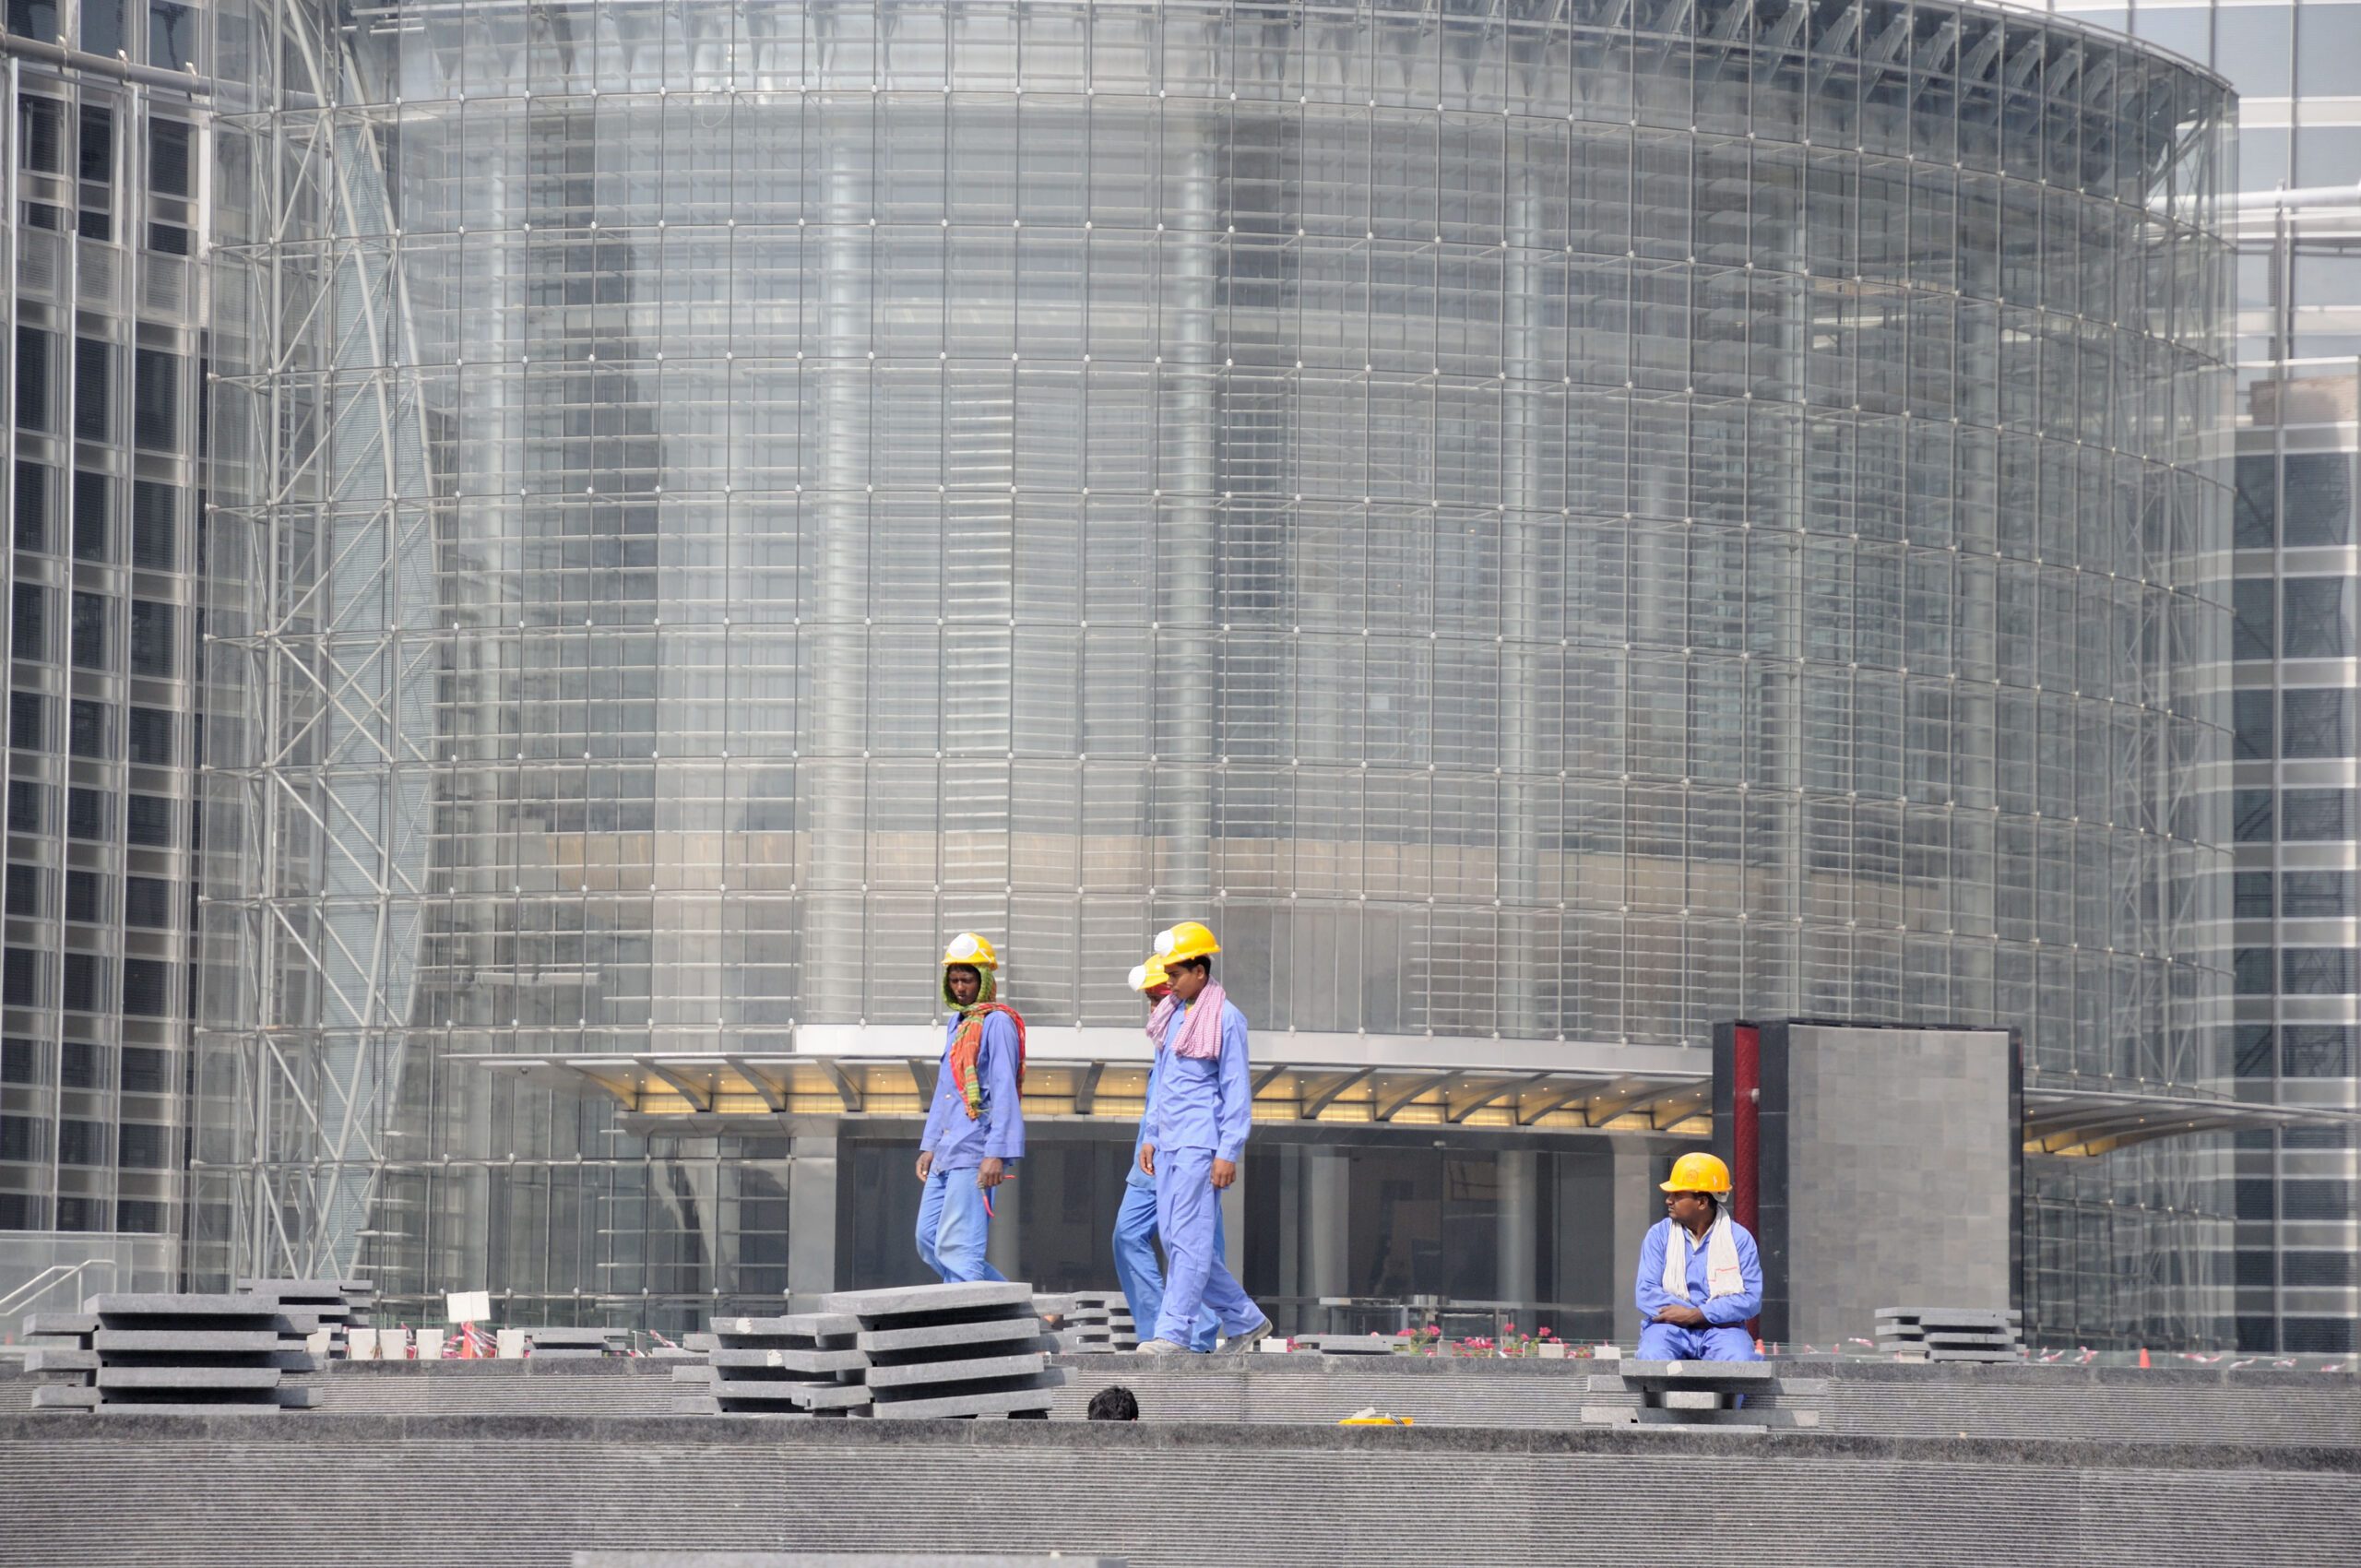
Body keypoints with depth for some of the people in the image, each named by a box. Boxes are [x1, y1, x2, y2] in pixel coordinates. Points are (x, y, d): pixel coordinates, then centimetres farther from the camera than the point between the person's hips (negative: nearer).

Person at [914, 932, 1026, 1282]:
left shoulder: (997, 1022, -9)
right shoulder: (955, 1023, 19)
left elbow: (1004, 1092, -15)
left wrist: (997, 1152, -21)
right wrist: (929, 1145, 20)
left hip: (975, 1152, -10)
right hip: (946, 1154, 10)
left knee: (957, 1247, -12)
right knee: (929, 1240, 10)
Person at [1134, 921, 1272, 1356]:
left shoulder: (1226, 1019, -7)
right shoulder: (1175, 1016, 17)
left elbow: (1237, 1090, -9)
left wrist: (1229, 1153, -14)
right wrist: (1150, 1136, 20)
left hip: (1201, 1142, -9)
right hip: (1170, 1142, 9)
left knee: (1189, 1238, -10)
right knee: (1175, 1238, 7)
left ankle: (1173, 1333, -12)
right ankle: (1245, 1320, 16)